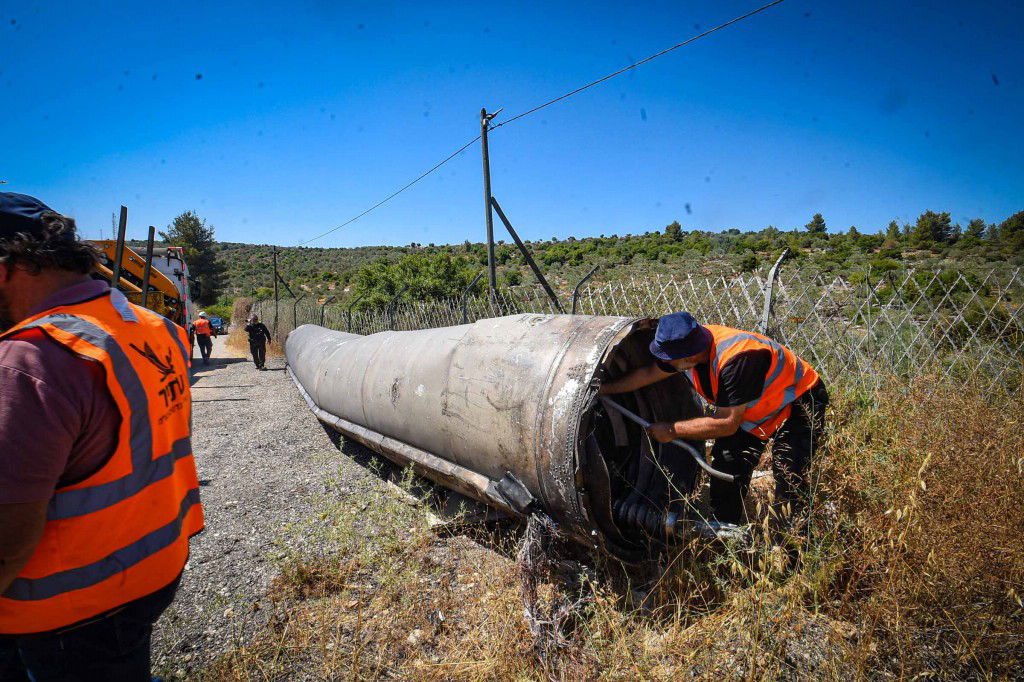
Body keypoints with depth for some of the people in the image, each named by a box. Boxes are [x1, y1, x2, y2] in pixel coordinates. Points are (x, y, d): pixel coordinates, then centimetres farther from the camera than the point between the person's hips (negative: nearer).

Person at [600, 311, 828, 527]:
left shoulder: (736, 360, -40)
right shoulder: (692, 343, -17)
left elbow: (727, 424, -33)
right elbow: (649, 373, -1)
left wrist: (672, 430, -25)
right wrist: (603, 389, -1)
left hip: (797, 404, -7)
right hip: (751, 408, 7)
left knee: (789, 480, -17)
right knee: (726, 471, 4)